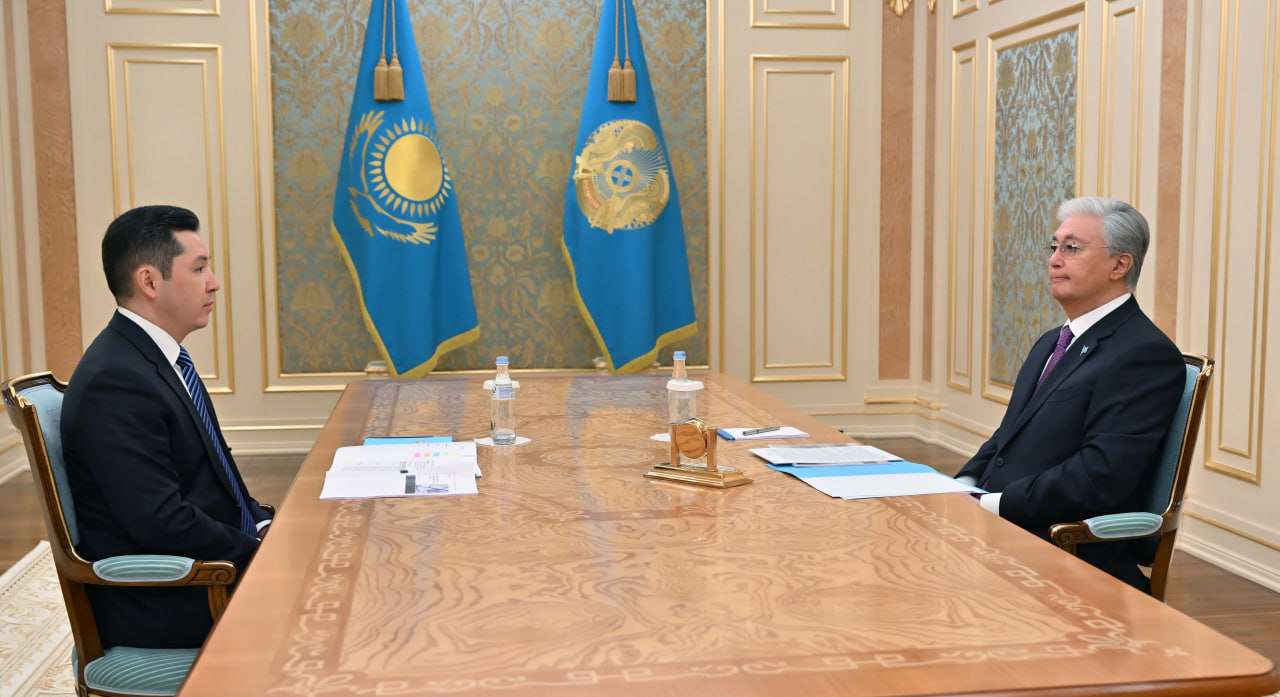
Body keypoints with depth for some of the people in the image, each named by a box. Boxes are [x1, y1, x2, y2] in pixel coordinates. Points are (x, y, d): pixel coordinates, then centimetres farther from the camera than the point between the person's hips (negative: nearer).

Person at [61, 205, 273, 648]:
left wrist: (262, 525, 1)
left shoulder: (159, 357, 9)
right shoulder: (115, 380, -21)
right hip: (162, 607, -9)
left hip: (212, 567, 9)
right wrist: (263, 551, -15)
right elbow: (163, 523, -25)